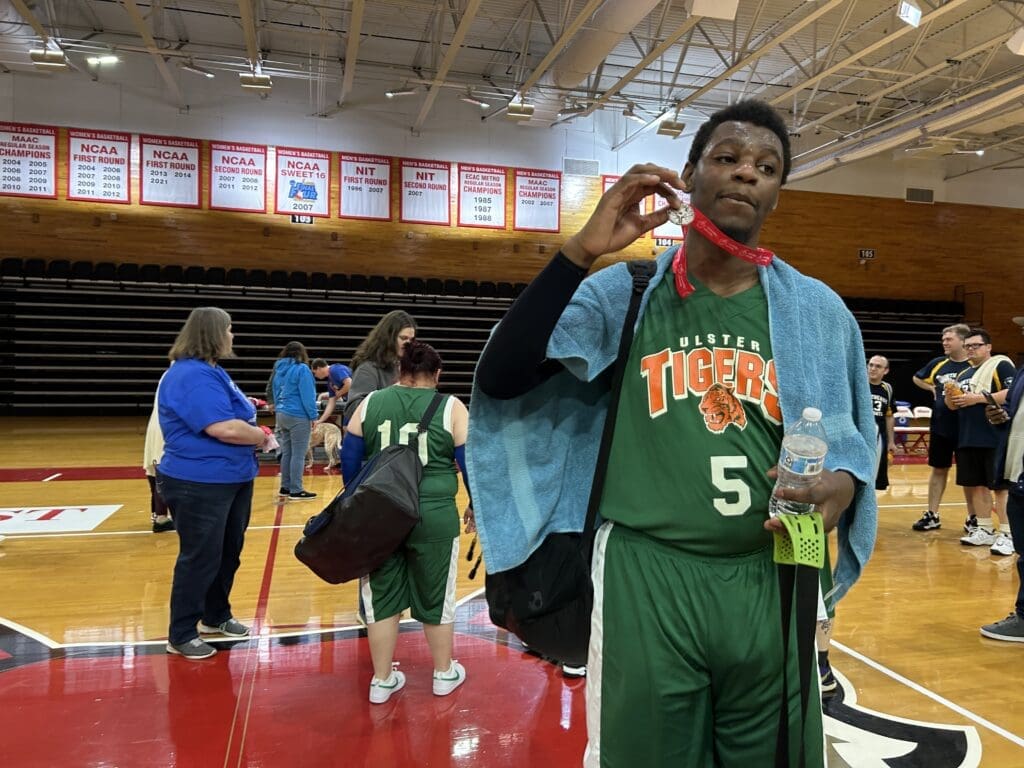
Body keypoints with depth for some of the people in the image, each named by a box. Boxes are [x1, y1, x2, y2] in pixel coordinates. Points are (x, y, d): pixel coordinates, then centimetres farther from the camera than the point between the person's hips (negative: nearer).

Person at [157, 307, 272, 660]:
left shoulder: (210, 371, 13)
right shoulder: (193, 375, -22)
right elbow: (223, 428, -29)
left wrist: (247, 408, 2)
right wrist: (262, 436, -14)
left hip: (230, 479, 11)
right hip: (199, 484, -10)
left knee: (228, 552, 19)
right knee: (200, 558, 1)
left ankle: (216, 616, 36)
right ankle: (181, 635, 16)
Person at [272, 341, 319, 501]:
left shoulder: (279, 369, 12)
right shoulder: (301, 369, -11)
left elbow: (276, 393, 18)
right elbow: (307, 395, -13)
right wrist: (313, 416, -8)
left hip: (282, 415, 8)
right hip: (298, 417, -8)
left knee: (287, 452, 13)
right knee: (298, 454, -4)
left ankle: (286, 487, 17)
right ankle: (296, 490, -2)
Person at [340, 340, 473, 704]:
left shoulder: (370, 403, 4)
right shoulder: (452, 408, -2)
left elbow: (350, 458, 8)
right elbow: (471, 462, 0)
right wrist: (475, 506, 13)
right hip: (434, 516, -2)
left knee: (382, 596, 14)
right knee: (436, 596, 14)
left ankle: (382, 680, 25)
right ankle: (444, 674, 31)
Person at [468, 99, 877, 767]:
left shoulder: (818, 310, 6)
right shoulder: (620, 294, -1)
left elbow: (856, 437, 13)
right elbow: (499, 381, -12)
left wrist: (844, 481, -11)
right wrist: (582, 251, -20)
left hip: (770, 583, 3)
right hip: (645, 578, -2)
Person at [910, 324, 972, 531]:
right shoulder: (937, 363, 6)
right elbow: (917, 378, 23)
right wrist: (933, 388, 8)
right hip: (939, 428, 5)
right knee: (938, 470, 12)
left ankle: (973, 518, 20)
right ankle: (932, 515, 20)